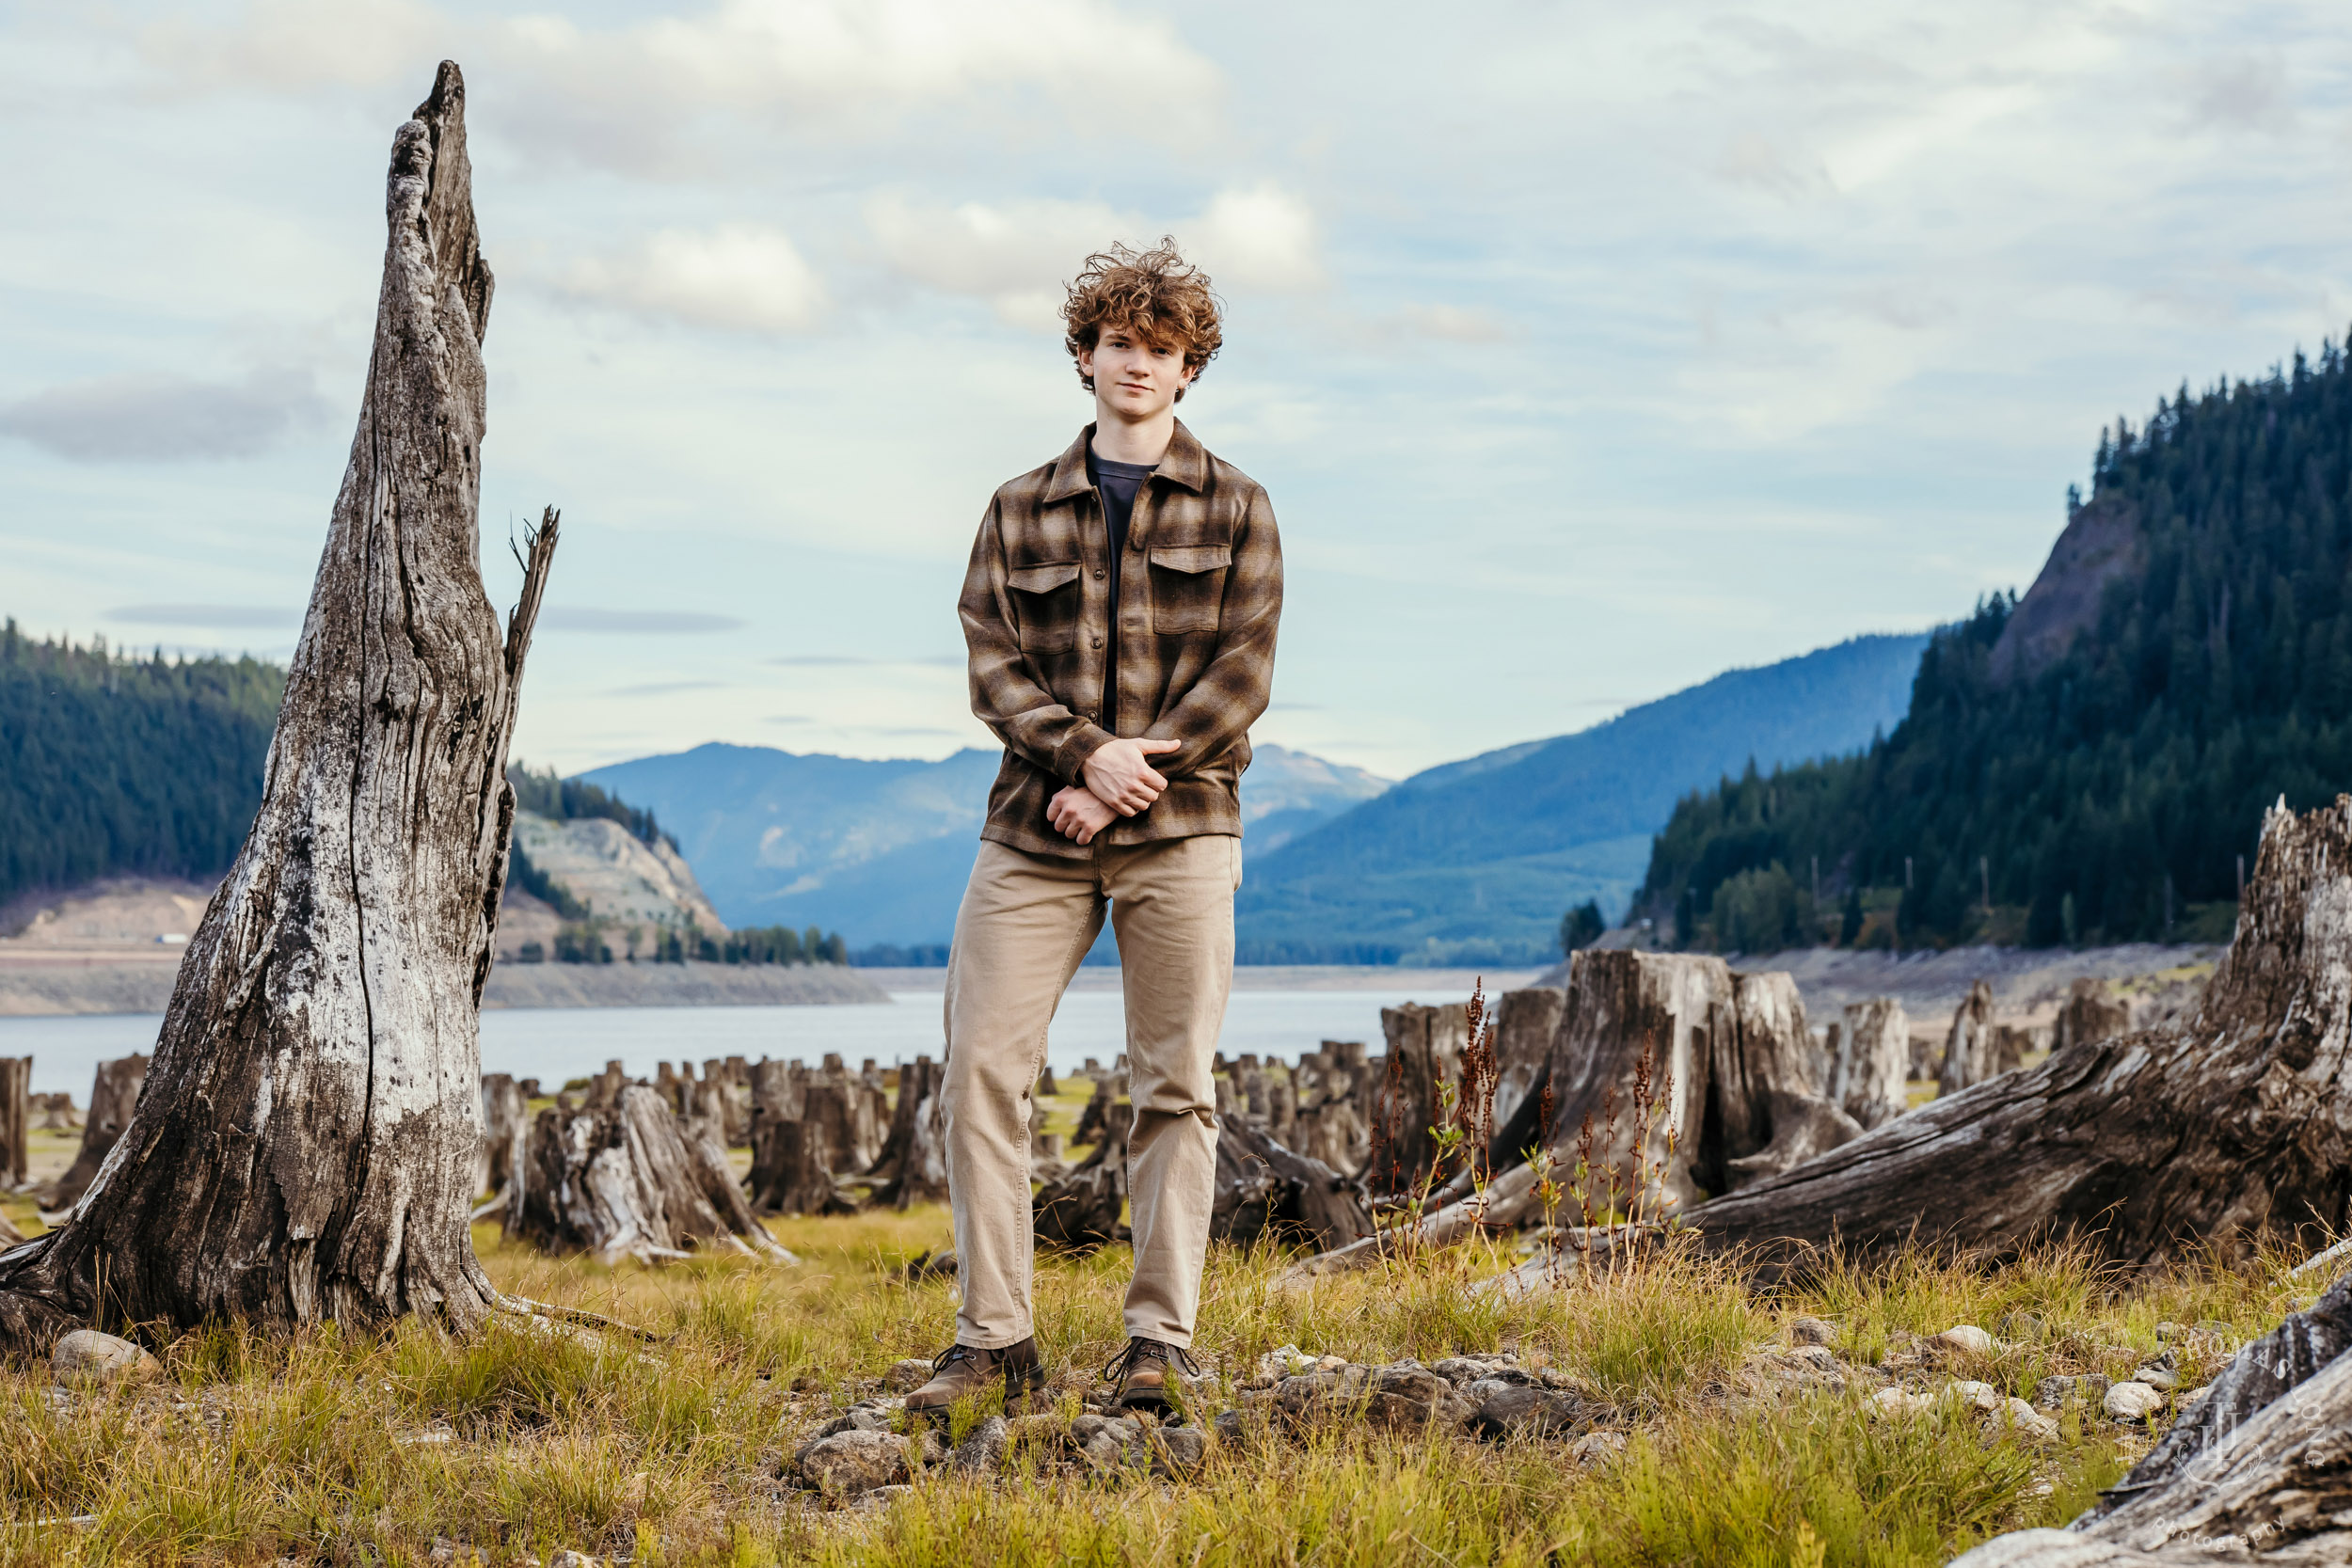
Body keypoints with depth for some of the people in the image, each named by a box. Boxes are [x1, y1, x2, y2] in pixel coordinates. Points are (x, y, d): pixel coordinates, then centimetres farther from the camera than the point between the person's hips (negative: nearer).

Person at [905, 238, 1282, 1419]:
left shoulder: (1232, 509, 8)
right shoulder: (1022, 510, 13)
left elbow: (1242, 673, -1)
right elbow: (990, 660, 3)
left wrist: (1130, 776, -11)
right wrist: (1084, 751, -14)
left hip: (1178, 832, -1)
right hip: (1034, 829, 2)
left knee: (1176, 1085, -1)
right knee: (981, 1066, -6)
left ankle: (1159, 1342, 5)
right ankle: (995, 1341, 0)